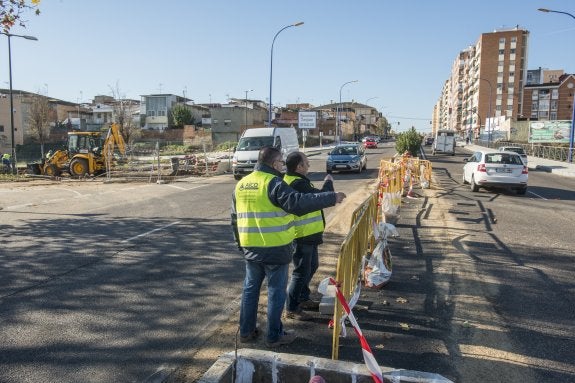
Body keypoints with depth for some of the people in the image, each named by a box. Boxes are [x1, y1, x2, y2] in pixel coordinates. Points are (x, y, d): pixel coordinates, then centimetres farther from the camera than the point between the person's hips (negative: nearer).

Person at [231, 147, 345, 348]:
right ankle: (274, 335, 17)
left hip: (250, 248, 7)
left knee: (250, 288, 18)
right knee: (276, 292, 6)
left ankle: (246, 331, 28)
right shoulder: (273, 183, -16)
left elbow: (235, 218, 15)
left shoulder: (241, 184, 9)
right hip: (275, 249, -7)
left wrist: (240, 243, 25)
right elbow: (298, 202, -27)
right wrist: (331, 197, -23)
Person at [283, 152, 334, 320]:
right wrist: (328, 182, -7)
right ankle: (291, 309, 9)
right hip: (302, 236, -11)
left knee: (311, 266, 22)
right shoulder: (297, 184, -24)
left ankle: (303, 299, 36)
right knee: (301, 272, -2)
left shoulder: (294, 180, 11)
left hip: (308, 234, 11)